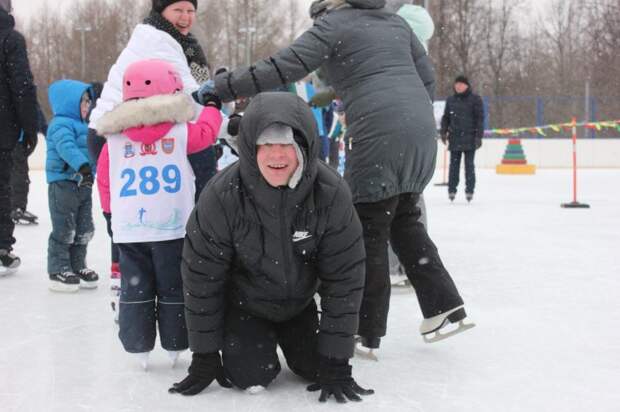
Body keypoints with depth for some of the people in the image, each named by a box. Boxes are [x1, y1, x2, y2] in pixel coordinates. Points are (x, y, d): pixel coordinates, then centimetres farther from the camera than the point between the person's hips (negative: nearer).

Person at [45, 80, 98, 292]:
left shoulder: (82, 125, 17)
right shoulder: (61, 125, -15)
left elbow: (91, 150, 28)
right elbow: (67, 147, -32)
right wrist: (83, 166, -42)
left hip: (82, 184, 10)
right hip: (63, 183, -10)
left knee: (84, 229, 13)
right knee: (64, 229, -6)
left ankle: (77, 266, 24)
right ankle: (58, 271, 2)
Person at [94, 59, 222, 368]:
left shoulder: (114, 138, 4)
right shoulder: (181, 132, -5)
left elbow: (104, 178, 11)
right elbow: (207, 133, 10)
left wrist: (112, 209, 26)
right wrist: (212, 107, 28)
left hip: (129, 229, 2)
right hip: (173, 227, -2)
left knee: (135, 287, 11)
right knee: (174, 287, 9)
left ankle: (138, 347, 13)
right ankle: (175, 345, 15)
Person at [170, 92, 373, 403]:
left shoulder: (331, 193, -29)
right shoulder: (223, 195, -31)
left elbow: (344, 278, -22)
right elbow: (201, 276, -19)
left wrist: (336, 361, -22)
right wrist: (204, 356, -13)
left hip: (299, 304, 2)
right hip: (243, 305, -2)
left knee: (318, 368, -1)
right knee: (251, 378, -13)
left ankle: (287, 340, 34)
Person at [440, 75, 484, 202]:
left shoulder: (475, 99, -1)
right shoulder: (451, 100, 11)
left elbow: (480, 118, -3)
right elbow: (446, 117, 16)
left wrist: (479, 136, -9)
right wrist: (444, 132, 4)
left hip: (470, 138, -3)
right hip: (455, 138, 3)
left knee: (469, 165, 1)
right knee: (454, 164, 4)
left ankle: (470, 190, 6)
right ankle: (452, 189, 8)